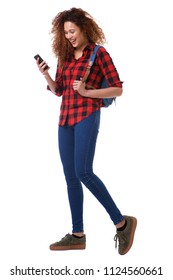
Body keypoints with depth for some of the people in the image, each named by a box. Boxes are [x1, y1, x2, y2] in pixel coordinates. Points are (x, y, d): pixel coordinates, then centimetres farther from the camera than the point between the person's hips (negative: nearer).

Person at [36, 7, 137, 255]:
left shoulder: (99, 53, -4)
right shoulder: (65, 55, 14)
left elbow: (118, 89, -6)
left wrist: (87, 92, -15)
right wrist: (45, 75, -1)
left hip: (87, 116, -7)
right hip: (66, 118, 7)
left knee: (83, 172, -17)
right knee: (70, 176, 5)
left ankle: (122, 223, -6)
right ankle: (78, 235, 12)